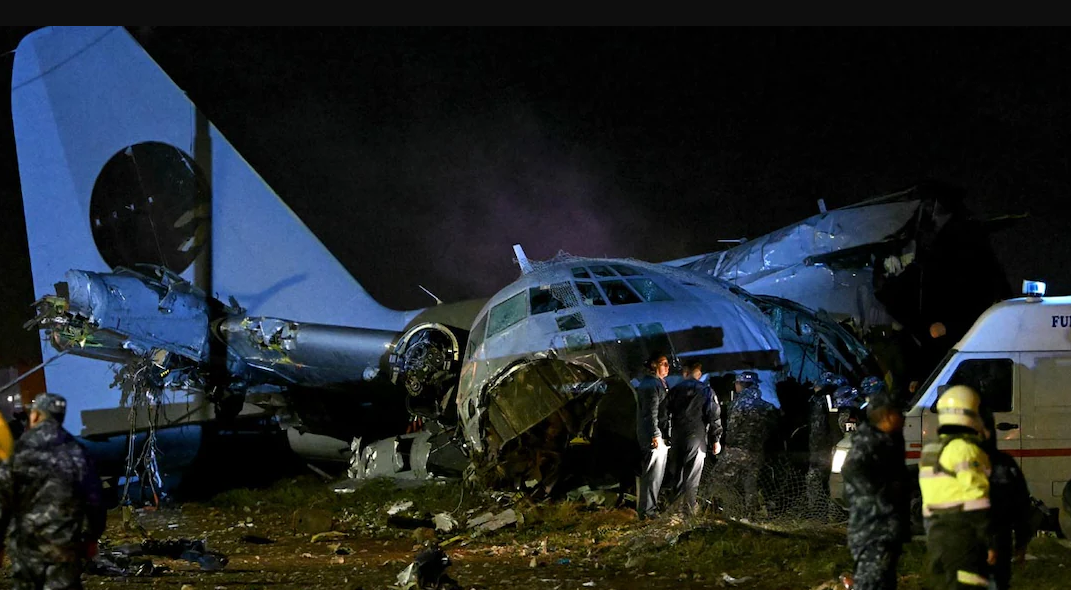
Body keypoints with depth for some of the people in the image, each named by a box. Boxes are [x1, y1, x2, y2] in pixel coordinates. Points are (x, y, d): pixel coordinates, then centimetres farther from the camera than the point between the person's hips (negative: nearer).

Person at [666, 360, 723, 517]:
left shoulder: (675, 390, 5)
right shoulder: (706, 391, -2)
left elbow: (667, 414, 6)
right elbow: (714, 416, -5)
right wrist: (716, 440, 0)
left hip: (677, 438, 3)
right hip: (697, 438, -3)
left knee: (678, 473, 14)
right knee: (692, 475, 0)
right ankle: (688, 509, -4)